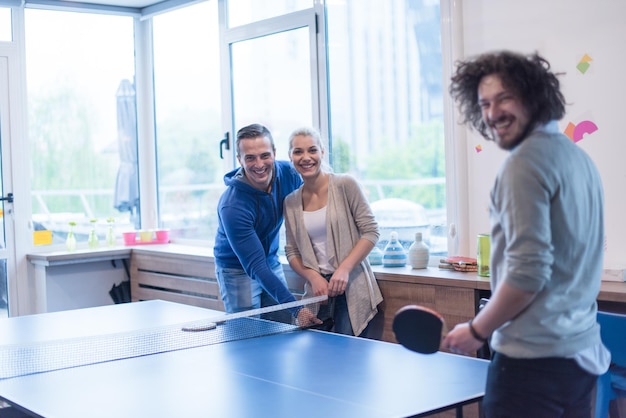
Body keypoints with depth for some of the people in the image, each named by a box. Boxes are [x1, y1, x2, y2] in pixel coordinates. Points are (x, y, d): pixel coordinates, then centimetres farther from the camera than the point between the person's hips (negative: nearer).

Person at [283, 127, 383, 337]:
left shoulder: (345, 185, -4)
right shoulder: (291, 202, 8)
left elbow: (370, 232, -6)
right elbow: (292, 252, 11)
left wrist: (344, 269, -16)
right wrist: (314, 278, -7)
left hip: (352, 288, -3)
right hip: (317, 289, 3)